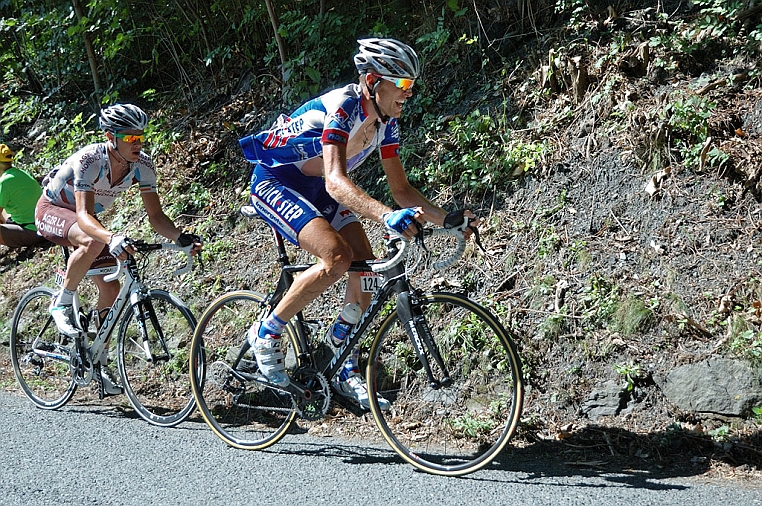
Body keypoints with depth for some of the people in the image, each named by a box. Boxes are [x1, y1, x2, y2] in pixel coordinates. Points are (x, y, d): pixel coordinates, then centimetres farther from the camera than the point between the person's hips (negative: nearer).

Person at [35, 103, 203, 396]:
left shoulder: (143, 166, -20)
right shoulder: (89, 160, -36)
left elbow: (156, 215, -18)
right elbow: (84, 216, -45)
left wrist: (180, 237, -37)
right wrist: (111, 238, -63)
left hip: (86, 219, 6)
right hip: (52, 210, -6)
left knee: (111, 289, -4)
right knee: (94, 241, -38)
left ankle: (97, 363, 12)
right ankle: (62, 304, -16)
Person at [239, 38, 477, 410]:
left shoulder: (386, 120, -5)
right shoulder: (342, 107, -30)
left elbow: (401, 189, 0)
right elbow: (337, 182, -43)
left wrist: (446, 218, -13)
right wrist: (387, 216, -58)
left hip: (314, 188, 8)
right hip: (274, 183, -8)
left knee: (365, 266, -5)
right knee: (338, 256, -28)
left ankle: (346, 373, 7)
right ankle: (266, 332, -9)